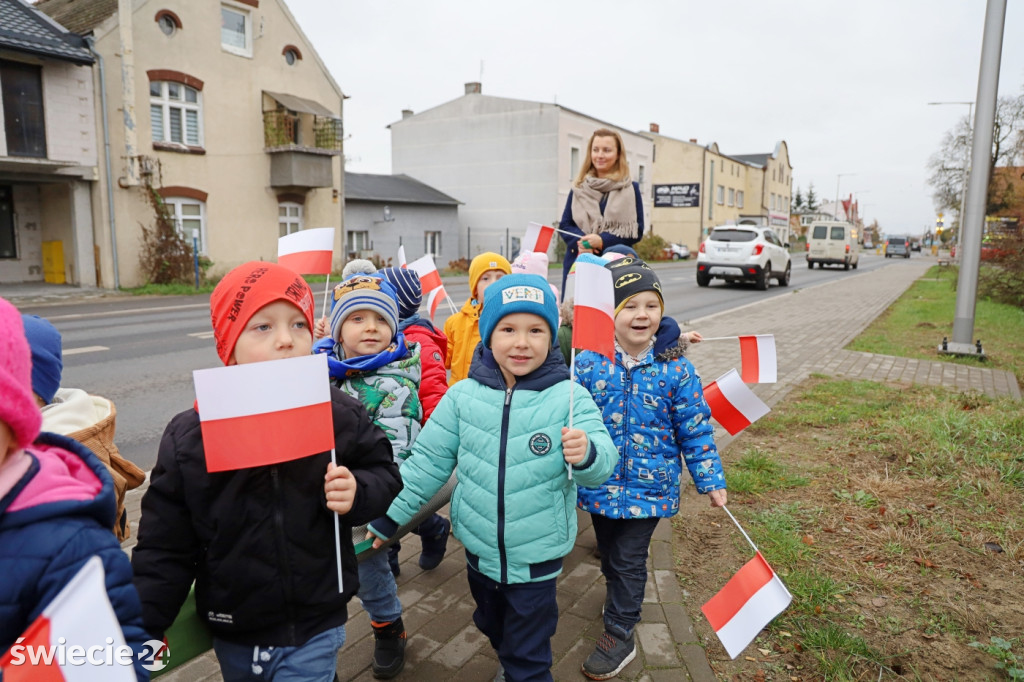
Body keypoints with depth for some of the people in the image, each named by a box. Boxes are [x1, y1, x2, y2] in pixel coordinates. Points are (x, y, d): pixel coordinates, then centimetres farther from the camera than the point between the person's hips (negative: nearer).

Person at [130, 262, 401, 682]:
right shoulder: (187, 438, -11)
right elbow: (164, 548, -5)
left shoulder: (341, 417, -13)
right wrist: (140, 633, -8)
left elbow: (384, 476, 0)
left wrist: (358, 492, -20)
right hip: (231, 633, 2)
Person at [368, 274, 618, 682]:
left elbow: (602, 463, -17)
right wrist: (388, 517, 1)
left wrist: (587, 454, -40)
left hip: (538, 557, -3)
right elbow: (429, 462, -1)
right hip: (480, 550, 4)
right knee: (492, 627, 28)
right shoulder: (463, 396, -9)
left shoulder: (568, 397, -15)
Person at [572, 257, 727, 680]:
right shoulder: (588, 363, -10)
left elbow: (695, 430, -3)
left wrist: (711, 482, 0)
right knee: (608, 552, 21)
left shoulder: (675, 369, -10)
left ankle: (619, 634, 24)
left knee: (628, 558, 5)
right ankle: (619, 597, 49)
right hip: (600, 483, 2)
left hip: (649, 487, -2)